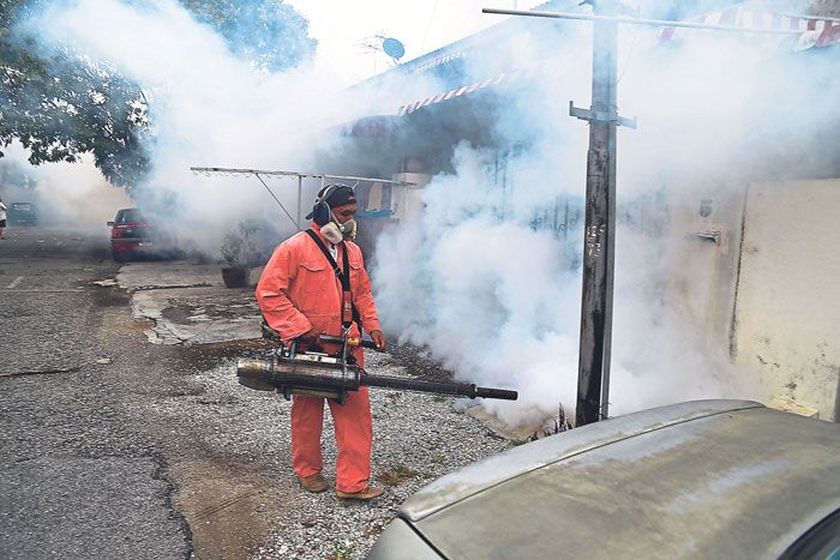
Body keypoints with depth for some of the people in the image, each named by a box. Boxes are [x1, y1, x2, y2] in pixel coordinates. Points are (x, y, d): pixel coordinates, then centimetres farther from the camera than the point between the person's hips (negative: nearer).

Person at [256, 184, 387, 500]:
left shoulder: (353, 251, 9)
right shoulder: (294, 248, -11)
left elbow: (363, 293, 17)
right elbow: (268, 292, -15)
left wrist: (372, 326, 3)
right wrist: (301, 328, -18)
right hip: (307, 349, -5)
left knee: (356, 411, 3)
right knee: (308, 412, 13)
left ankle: (353, 483, 12)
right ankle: (308, 471, 34)